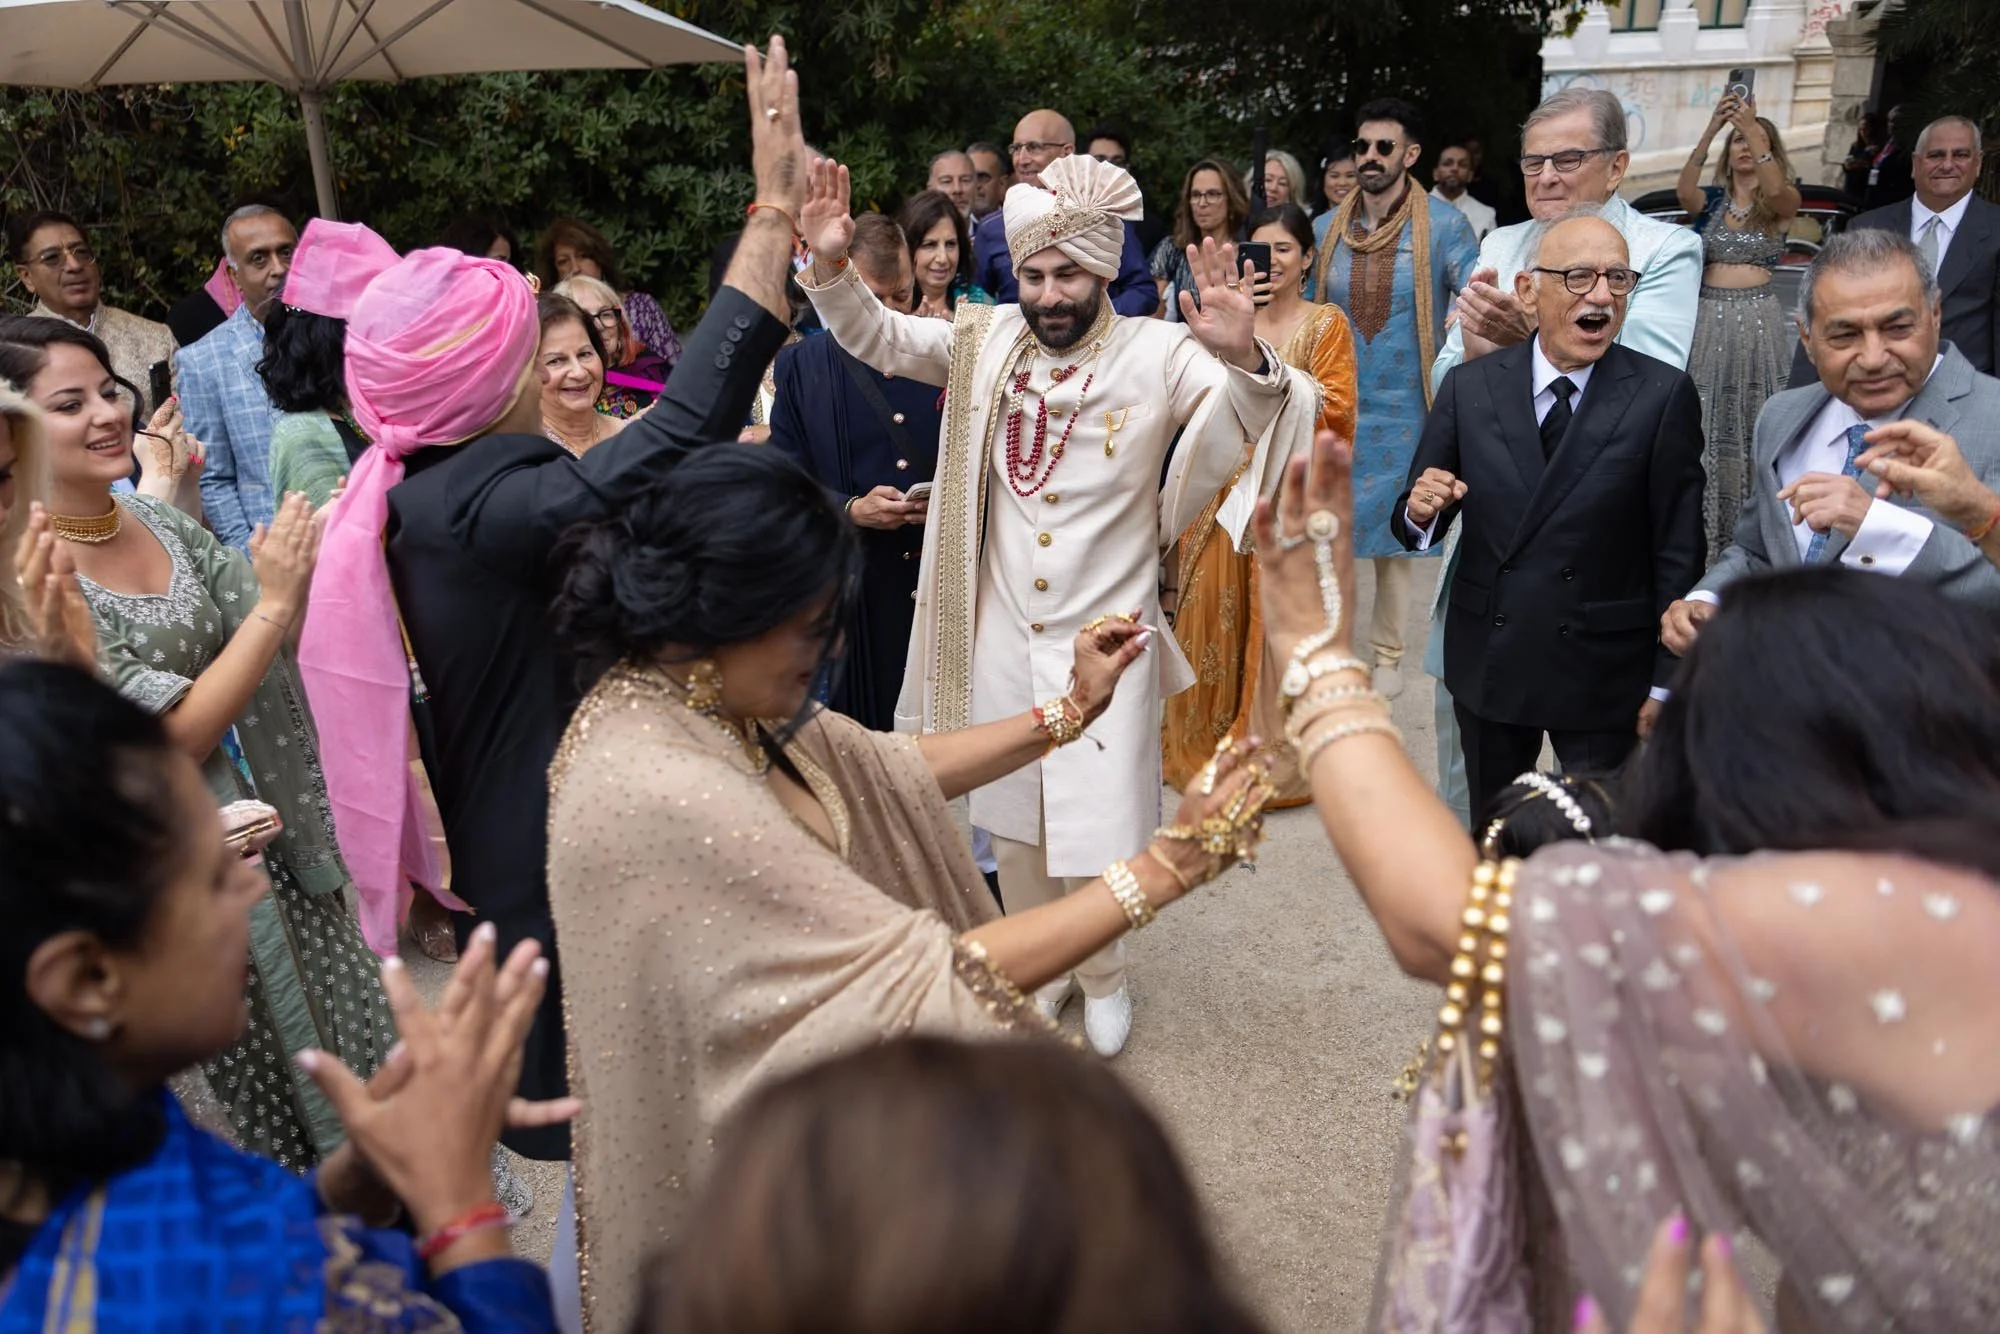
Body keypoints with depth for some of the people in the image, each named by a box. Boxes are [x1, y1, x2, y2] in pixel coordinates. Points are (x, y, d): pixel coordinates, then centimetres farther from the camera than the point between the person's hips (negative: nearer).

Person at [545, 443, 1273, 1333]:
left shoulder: (695, 700, -6)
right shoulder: (671, 799, -34)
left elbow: (884, 771, 7)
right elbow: (928, 985, -31)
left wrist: (1068, 715, 4)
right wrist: (1170, 863, -26)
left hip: (780, 1098, 8)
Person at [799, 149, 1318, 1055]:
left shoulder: (1159, 355, -11)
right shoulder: (985, 343, 0)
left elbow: (1263, 414, -21)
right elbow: (875, 335, 5)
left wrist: (1245, 358, -43)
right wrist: (829, 265, -13)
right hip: (998, 638, 4)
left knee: (1098, 837, 3)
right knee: (1011, 820, 18)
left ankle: (1102, 977, 34)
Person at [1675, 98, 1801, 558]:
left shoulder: (1782, 203, 3)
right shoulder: (1710, 200, 9)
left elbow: (1775, 189, -21)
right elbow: (1684, 188, -15)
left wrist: (1753, 127, -30)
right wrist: (1711, 129, -26)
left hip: (1757, 323, -1)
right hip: (1707, 322, 2)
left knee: (1754, 427, 1)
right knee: (1705, 429, 1)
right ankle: (1704, 531, 9)